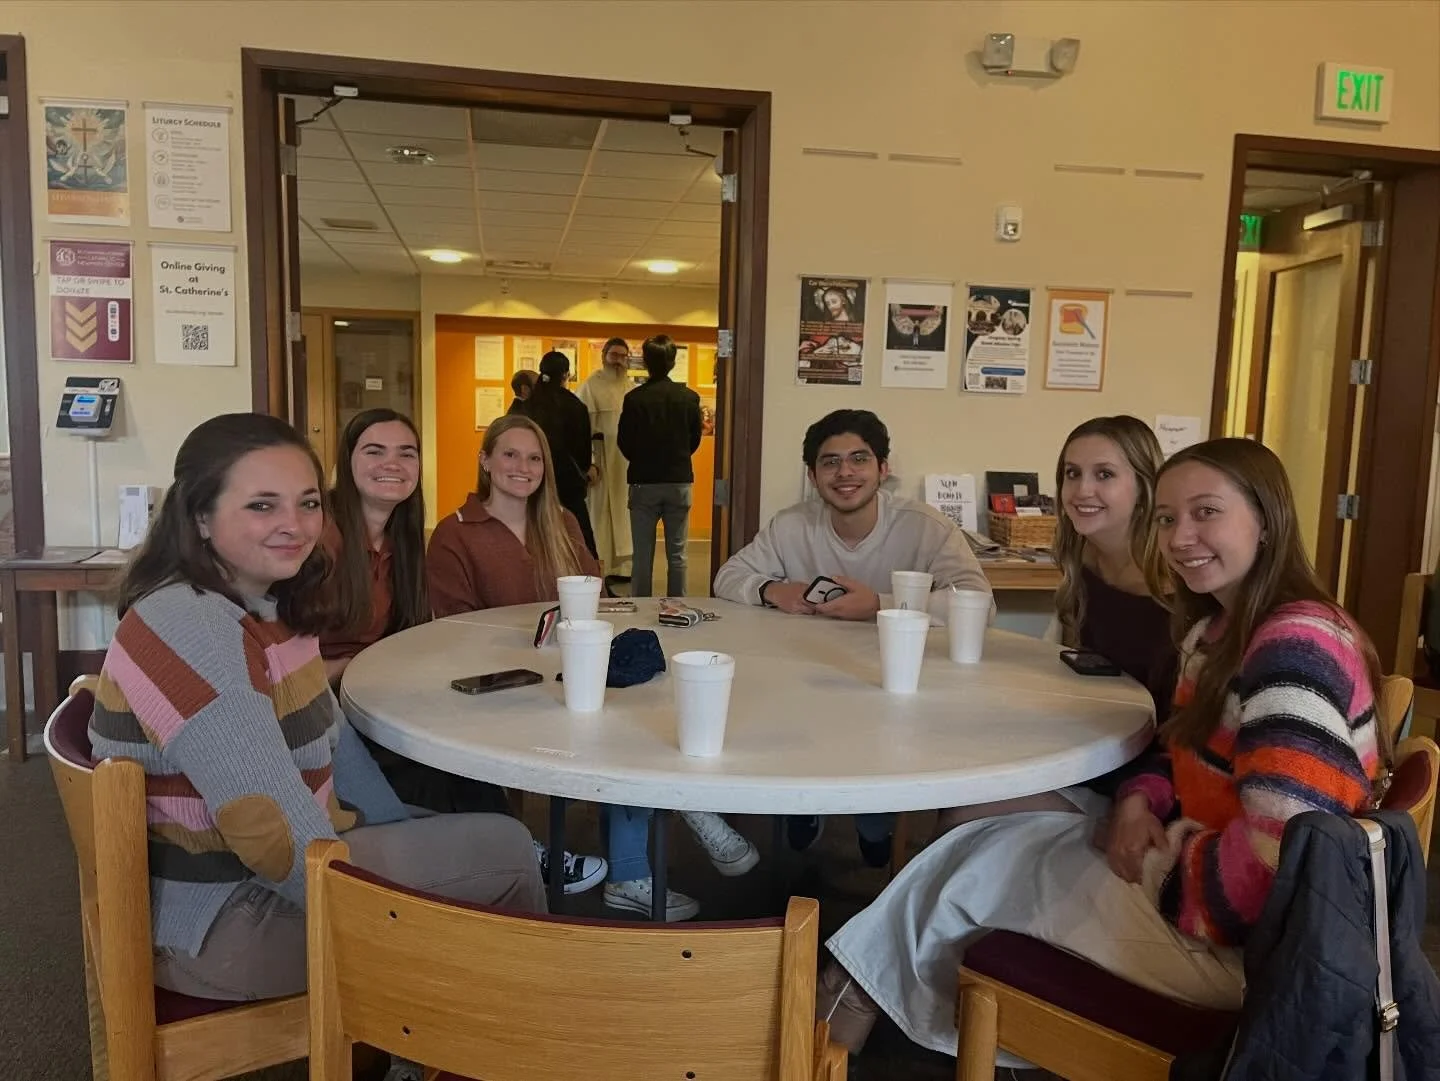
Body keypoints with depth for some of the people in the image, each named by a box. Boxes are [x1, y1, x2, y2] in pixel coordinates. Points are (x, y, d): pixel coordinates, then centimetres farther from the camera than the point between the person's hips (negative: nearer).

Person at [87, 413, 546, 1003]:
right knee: (507, 852, -7)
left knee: (480, 821, 16)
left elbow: (330, 739, 11)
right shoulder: (191, 629, -26)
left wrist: (411, 841, 7)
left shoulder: (265, 605, 2)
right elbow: (276, 834, -30)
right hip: (217, 929, -9)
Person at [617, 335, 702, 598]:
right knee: (677, 554, 8)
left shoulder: (634, 398, -9)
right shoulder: (689, 397, -4)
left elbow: (624, 442, -2)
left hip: (644, 481, -1)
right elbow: (695, 439, 5)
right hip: (680, 481, 1)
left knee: (643, 554, 6)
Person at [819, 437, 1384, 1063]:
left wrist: (1167, 866, -16)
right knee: (986, 840, 9)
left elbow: (1279, 861, -32)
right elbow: (1185, 754, 17)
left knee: (974, 869, 1)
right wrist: (1141, 801, -4)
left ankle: (865, 987, 28)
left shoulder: (1296, 647, -25)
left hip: (1243, 938, -9)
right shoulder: (1218, 630, 8)